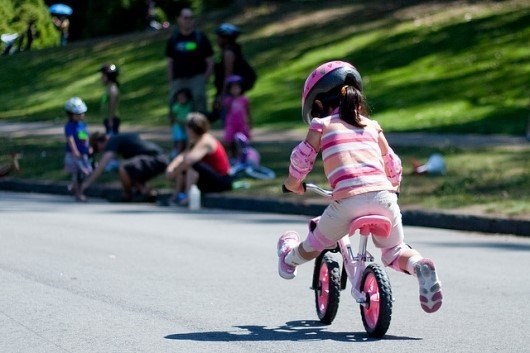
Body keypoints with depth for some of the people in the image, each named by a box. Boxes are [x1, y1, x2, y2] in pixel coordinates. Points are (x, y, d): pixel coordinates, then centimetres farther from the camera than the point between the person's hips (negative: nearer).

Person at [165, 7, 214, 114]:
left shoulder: (201, 38, 5)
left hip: (197, 77, -3)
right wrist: (171, 82, 7)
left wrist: (204, 79, -6)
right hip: (178, 80, 3)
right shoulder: (173, 40, 12)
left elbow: (210, 62, 5)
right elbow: (170, 63, 16)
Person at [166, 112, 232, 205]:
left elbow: (189, 159, -33)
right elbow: (182, 156, 1)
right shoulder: (196, 142, 11)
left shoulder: (205, 141, -20)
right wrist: (170, 167, -17)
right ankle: (176, 195, -3)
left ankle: (187, 197, -28)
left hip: (222, 181, -10)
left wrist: (174, 173, -21)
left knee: (193, 165, -31)